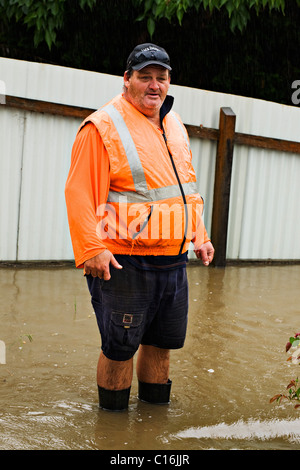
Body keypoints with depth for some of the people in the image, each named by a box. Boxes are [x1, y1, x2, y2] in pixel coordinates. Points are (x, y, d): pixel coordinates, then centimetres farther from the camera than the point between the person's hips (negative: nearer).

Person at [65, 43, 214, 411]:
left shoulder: (174, 125, 14)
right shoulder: (103, 127, -10)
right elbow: (79, 193, -16)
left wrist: (199, 237, 20)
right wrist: (90, 249, -25)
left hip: (174, 260, 7)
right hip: (124, 262, -7)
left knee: (162, 340, 17)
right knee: (120, 345, 1)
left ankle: (155, 407, 36)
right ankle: (112, 413, 22)